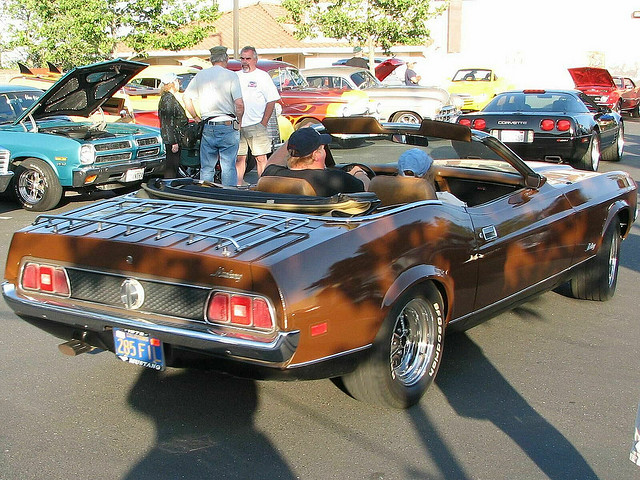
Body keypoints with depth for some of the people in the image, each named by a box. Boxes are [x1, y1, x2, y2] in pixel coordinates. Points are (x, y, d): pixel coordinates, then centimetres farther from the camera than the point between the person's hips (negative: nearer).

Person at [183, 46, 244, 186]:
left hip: (207, 128, 3)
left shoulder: (201, 75, 6)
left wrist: (196, 118, 15)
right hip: (228, 127, -3)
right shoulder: (231, 76, -6)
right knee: (229, 167, 2)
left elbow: (187, 98, 7)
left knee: (206, 168, 10)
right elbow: (239, 104, -14)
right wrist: (238, 122, 0)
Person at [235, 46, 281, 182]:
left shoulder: (263, 76, 1)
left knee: (261, 158, -4)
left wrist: (264, 123, -9)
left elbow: (271, 101, -3)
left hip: (256, 125, -4)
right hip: (237, 125, 4)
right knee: (239, 158, 7)